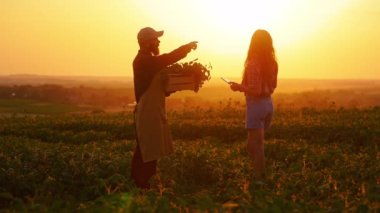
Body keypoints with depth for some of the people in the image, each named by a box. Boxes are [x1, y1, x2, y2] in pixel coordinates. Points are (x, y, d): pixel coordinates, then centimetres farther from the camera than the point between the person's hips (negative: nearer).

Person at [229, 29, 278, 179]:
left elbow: (255, 90, -21)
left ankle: (259, 180, 4)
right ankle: (260, 175, 21)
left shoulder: (253, 63, -16)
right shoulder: (272, 63, 7)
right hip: (268, 104, 8)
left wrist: (238, 87, -6)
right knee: (253, 144, 19)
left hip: (256, 105, -8)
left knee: (256, 146, 0)